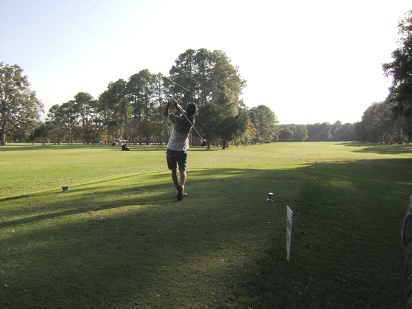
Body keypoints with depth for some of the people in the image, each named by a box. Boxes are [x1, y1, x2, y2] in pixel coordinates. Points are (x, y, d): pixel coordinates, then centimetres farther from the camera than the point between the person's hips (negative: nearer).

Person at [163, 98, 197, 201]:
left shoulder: (178, 120, -20)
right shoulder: (192, 120, -8)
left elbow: (165, 114, -7)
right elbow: (184, 112, 5)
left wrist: (169, 103, -15)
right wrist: (176, 104, -12)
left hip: (171, 149, -1)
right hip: (182, 150, 2)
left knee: (173, 171, 11)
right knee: (182, 170, -5)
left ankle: (178, 190, 11)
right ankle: (181, 186, -32)